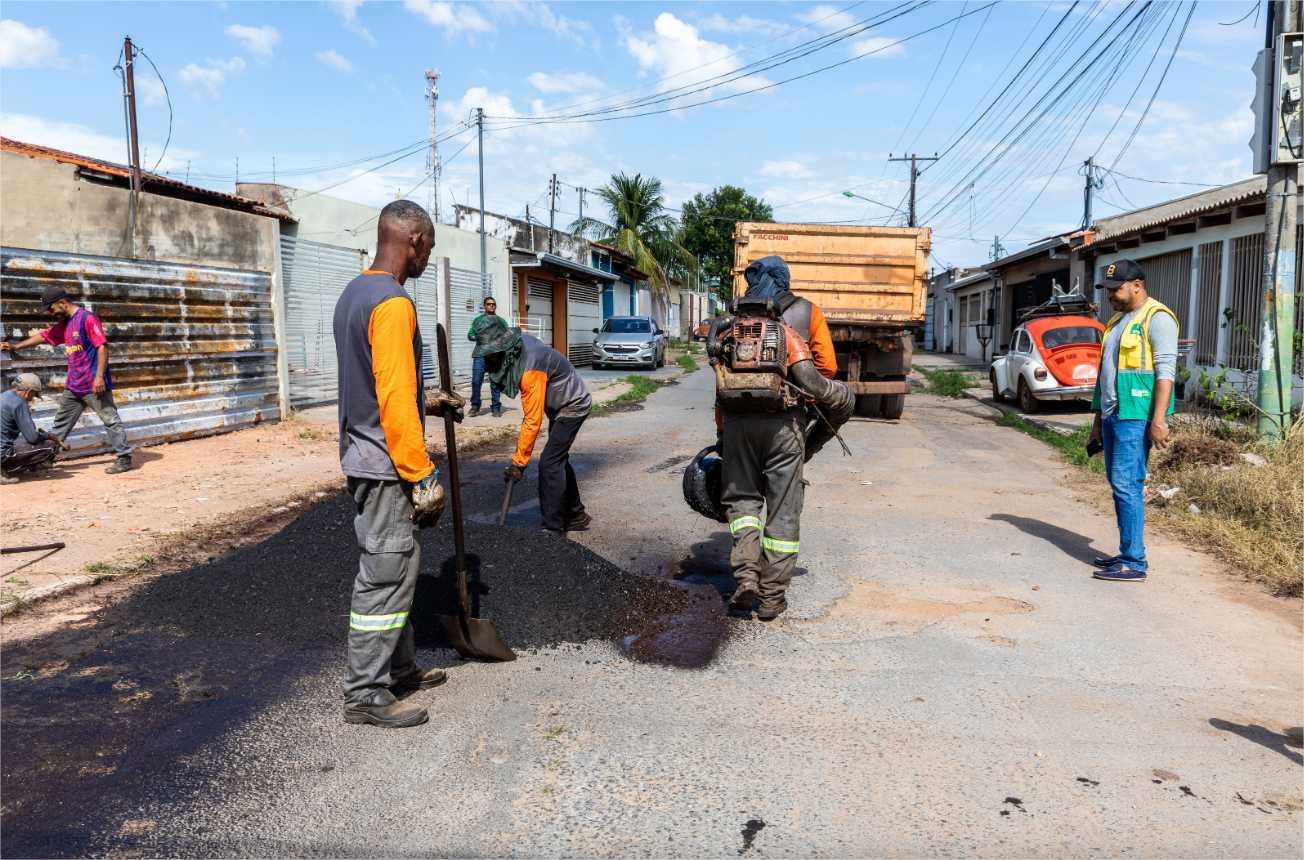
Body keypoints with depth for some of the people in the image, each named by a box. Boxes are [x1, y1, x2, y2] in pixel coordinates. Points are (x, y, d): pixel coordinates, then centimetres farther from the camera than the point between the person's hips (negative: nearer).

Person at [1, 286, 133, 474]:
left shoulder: (87, 318, -13)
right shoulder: (63, 324, 14)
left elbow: (102, 347, -19)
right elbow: (43, 336, 27)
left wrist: (99, 376, -24)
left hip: (94, 384, -9)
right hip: (73, 386, 9)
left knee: (110, 420, -5)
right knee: (60, 422, 18)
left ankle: (124, 458, -2)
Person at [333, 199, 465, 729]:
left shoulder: (353, 294, 12)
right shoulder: (393, 304, -20)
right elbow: (394, 402, -24)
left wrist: (427, 404, 23)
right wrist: (424, 479, -20)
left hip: (362, 457, 10)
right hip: (385, 465, -10)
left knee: (394, 569, 17)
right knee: (385, 576, -1)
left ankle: (399, 668, 29)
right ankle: (365, 694, 9)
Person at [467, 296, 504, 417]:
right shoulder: (478, 320, 15)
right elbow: (470, 335, 10)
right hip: (480, 354, 0)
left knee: (496, 382, 0)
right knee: (476, 381, -6)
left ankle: (496, 408, 7)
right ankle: (475, 406, 6)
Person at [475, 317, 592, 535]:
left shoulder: (530, 368, -34)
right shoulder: (520, 341, -9)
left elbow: (533, 421, -32)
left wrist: (519, 462, -27)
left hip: (572, 407, -10)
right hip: (560, 405, 10)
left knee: (549, 464, -14)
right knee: (559, 460, 16)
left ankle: (552, 528, -10)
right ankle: (576, 514, 27)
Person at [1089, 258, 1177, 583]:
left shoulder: (1156, 318, -7)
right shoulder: (1117, 321, 20)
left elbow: (1165, 371, -15)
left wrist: (1159, 420, -22)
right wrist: (1098, 419, 22)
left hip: (1136, 416, -9)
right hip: (1113, 414, 9)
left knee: (1127, 485, -11)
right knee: (1119, 486, 11)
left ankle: (1134, 563, -7)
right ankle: (1128, 554, 18)